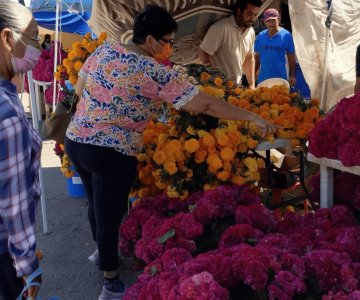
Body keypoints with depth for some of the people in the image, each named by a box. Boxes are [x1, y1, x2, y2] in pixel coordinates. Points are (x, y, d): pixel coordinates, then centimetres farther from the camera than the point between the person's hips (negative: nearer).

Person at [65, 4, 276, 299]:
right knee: (109, 217, 9)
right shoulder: (156, 73, -18)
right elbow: (206, 105, -19)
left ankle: (103, 254, 51)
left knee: (96, 206, 26)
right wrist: (252, 117, -12)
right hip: (111, 155, -7)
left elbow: (80, 89, 14)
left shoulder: (105, 49, 3)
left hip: (75, 141, 7)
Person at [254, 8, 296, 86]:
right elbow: (257, 56, 10)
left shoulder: (286, 35, -5)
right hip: (262, 78, 3)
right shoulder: (260, 36, 4)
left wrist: (292, 76, -8)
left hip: (280, 77, -3)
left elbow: (291, 57, -2)